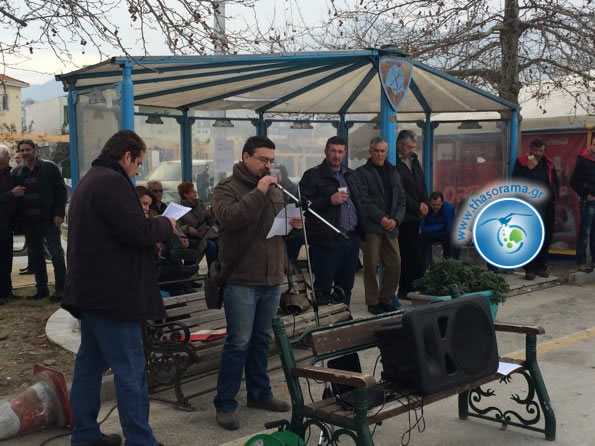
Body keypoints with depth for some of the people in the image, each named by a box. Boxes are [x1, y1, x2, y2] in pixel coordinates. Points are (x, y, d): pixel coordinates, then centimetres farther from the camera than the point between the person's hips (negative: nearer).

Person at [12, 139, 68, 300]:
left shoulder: (49, 167, -1)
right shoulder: (17, 172, 11)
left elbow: (61, 190, -3)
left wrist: (59, 213, -12)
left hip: (49, 220, -5)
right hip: (29, 222, 5)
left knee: (57, 254, -2)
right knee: (35, 256, 10)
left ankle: (60, 288, 4)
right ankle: (41, 289, 18)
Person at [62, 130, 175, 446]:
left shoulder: (89, 181, 18)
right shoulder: (112, 182, -16)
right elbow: (138, 232, -23)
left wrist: (154, 229, 10)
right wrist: (166, 225, -4)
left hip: (89, 289, 11)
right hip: (111, 292, -11)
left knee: (90, 364, 15)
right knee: (130, 371, -6)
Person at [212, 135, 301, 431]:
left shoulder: (274, 190, 14)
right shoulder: (227, 188, -6)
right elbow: (230, 218, -25)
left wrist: (292, 224, 2)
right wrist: (258, 193, -25)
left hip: (271, 279, 7)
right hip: (241, 279, -6)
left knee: (261, 340, 16)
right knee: (238, 343, -4)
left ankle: (260, 393, 28)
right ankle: (225, 404, 5)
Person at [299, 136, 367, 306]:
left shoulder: (352, 175, 17)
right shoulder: (312, 176, -4)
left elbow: (362, 202, 25)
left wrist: (362, 229, 12)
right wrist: (329, 200, -19)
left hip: (352, 239, 7)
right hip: (327, 240, -6)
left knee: (346, 286, 14)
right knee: (323, 287, -3)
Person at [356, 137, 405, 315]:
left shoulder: (393, 172, 17)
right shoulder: (362, 172, -1)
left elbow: (401, 199, 15)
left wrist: (396, 219, -1)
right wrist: (381, 218, -14)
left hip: (391, 227, 5)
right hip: (371, 227, -5)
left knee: (395, 265, 3)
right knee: (371, 266, -2)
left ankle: (385, 300, 17)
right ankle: (372, 303, 8)